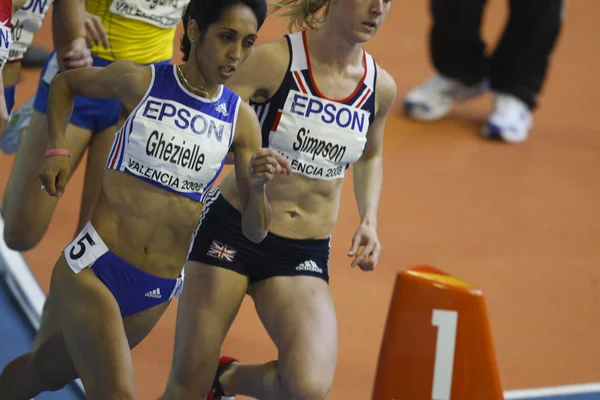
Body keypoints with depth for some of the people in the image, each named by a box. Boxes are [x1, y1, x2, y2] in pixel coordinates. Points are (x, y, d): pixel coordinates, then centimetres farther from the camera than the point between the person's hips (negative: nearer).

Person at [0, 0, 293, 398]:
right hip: (92, 271, -3)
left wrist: (258, 187, -20)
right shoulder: (138, 82, -6)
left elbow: (255, 231, 0)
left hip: (157, 293, 3)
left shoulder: (241, 120, -1)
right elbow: (65, 83, 14)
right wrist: (57, 150, 1)